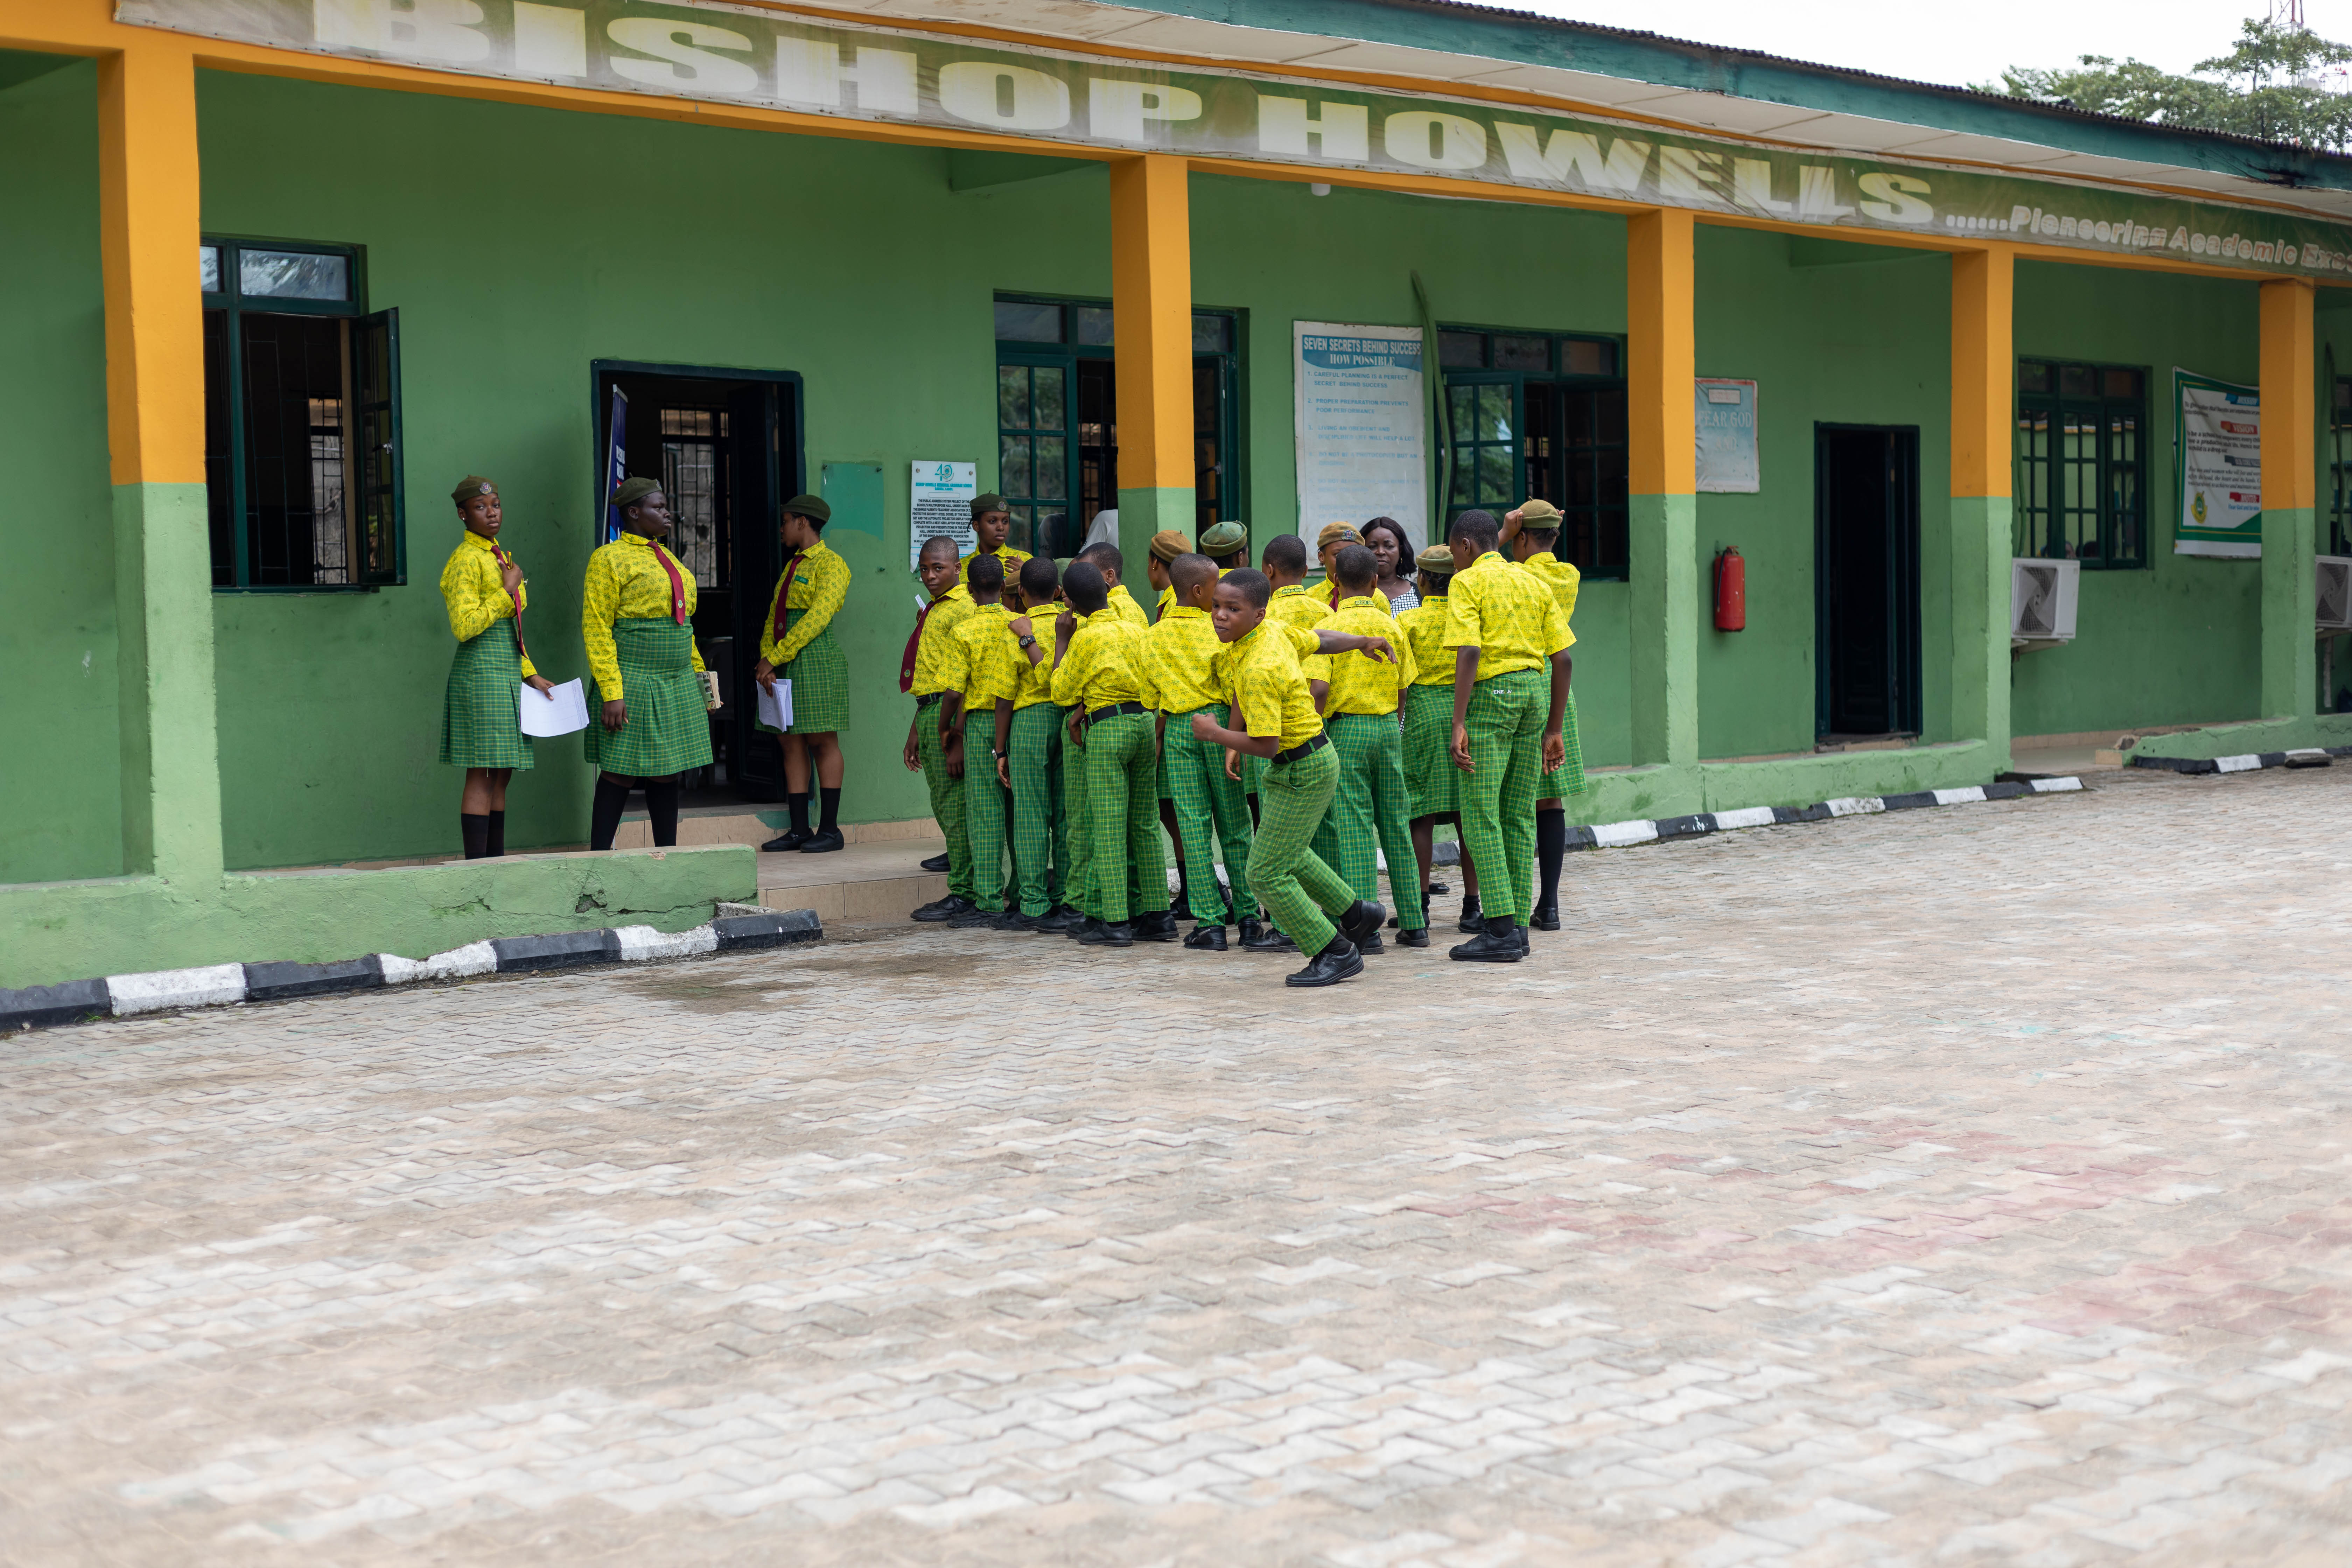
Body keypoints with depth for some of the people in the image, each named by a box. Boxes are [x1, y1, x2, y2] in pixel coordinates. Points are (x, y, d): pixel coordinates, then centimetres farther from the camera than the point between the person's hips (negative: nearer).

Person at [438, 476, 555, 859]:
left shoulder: (500, 558, 18)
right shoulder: (466, 560, -10)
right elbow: (464, 627, -19)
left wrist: (530, 674, 18)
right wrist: (508, 591, -13)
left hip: (507, 675, 9)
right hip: (481, 673, -9)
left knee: (501, 775, 8)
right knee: (481, 775, -9)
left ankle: (496, 865, 12)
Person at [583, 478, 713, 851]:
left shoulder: (669, 560, 18)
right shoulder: (609, 559, -6)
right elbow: (596, 629, -11)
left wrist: (699, 678, 16)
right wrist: (611, 693, -19)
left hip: (677, 686, 7)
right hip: (632, 682, -7)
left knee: (666, 772, 9)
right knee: (621, 774, -6)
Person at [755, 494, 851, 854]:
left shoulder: (831, 564, -6)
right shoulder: (792, 566, 21)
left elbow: (818, 618, -16)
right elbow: (774, 616, 16)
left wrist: (774, 658, -16)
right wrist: (766, 661, -1)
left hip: (816, 661, -8)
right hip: (784, 666, 8)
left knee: (823, 742, -5)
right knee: (791, 743, 5)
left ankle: (830, 830, -1)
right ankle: (798, 830, 8)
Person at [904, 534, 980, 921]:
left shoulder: (963, 608, -9)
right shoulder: (932, 611, 21)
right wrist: (916, 730, 24)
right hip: (928, 711, 10)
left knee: (954, 803, -8)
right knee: (943, 805, 12)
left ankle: (963, 893, -5)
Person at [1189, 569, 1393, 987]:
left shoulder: (1258, 670, -30)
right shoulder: (1274, 629, -4)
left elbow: (1266, 746, -30)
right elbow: (1320, 640, 14)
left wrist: (1215, 734, -16)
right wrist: (1363, 642, 31)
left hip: (1305, 772, -10)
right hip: (1305, 761, 10)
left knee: (1267, 874, -4)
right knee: (1288, 853, 29)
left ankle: (1337, 953, 6)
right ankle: (1355, 913, 42)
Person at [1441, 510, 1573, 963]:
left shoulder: (1468, 582, -3)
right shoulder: (1534, 583, 16)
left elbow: (1469, 652, -15)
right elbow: (1562, 658, 12)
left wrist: (1459, 724, -17)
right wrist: (1553, 729, 17)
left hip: (1491, 692, -7)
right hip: (1534, 690, 7)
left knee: (1480, 814, -4)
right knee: (1520, 815, 11)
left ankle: (1502, 931, -10)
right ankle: (1519, 926, 12)